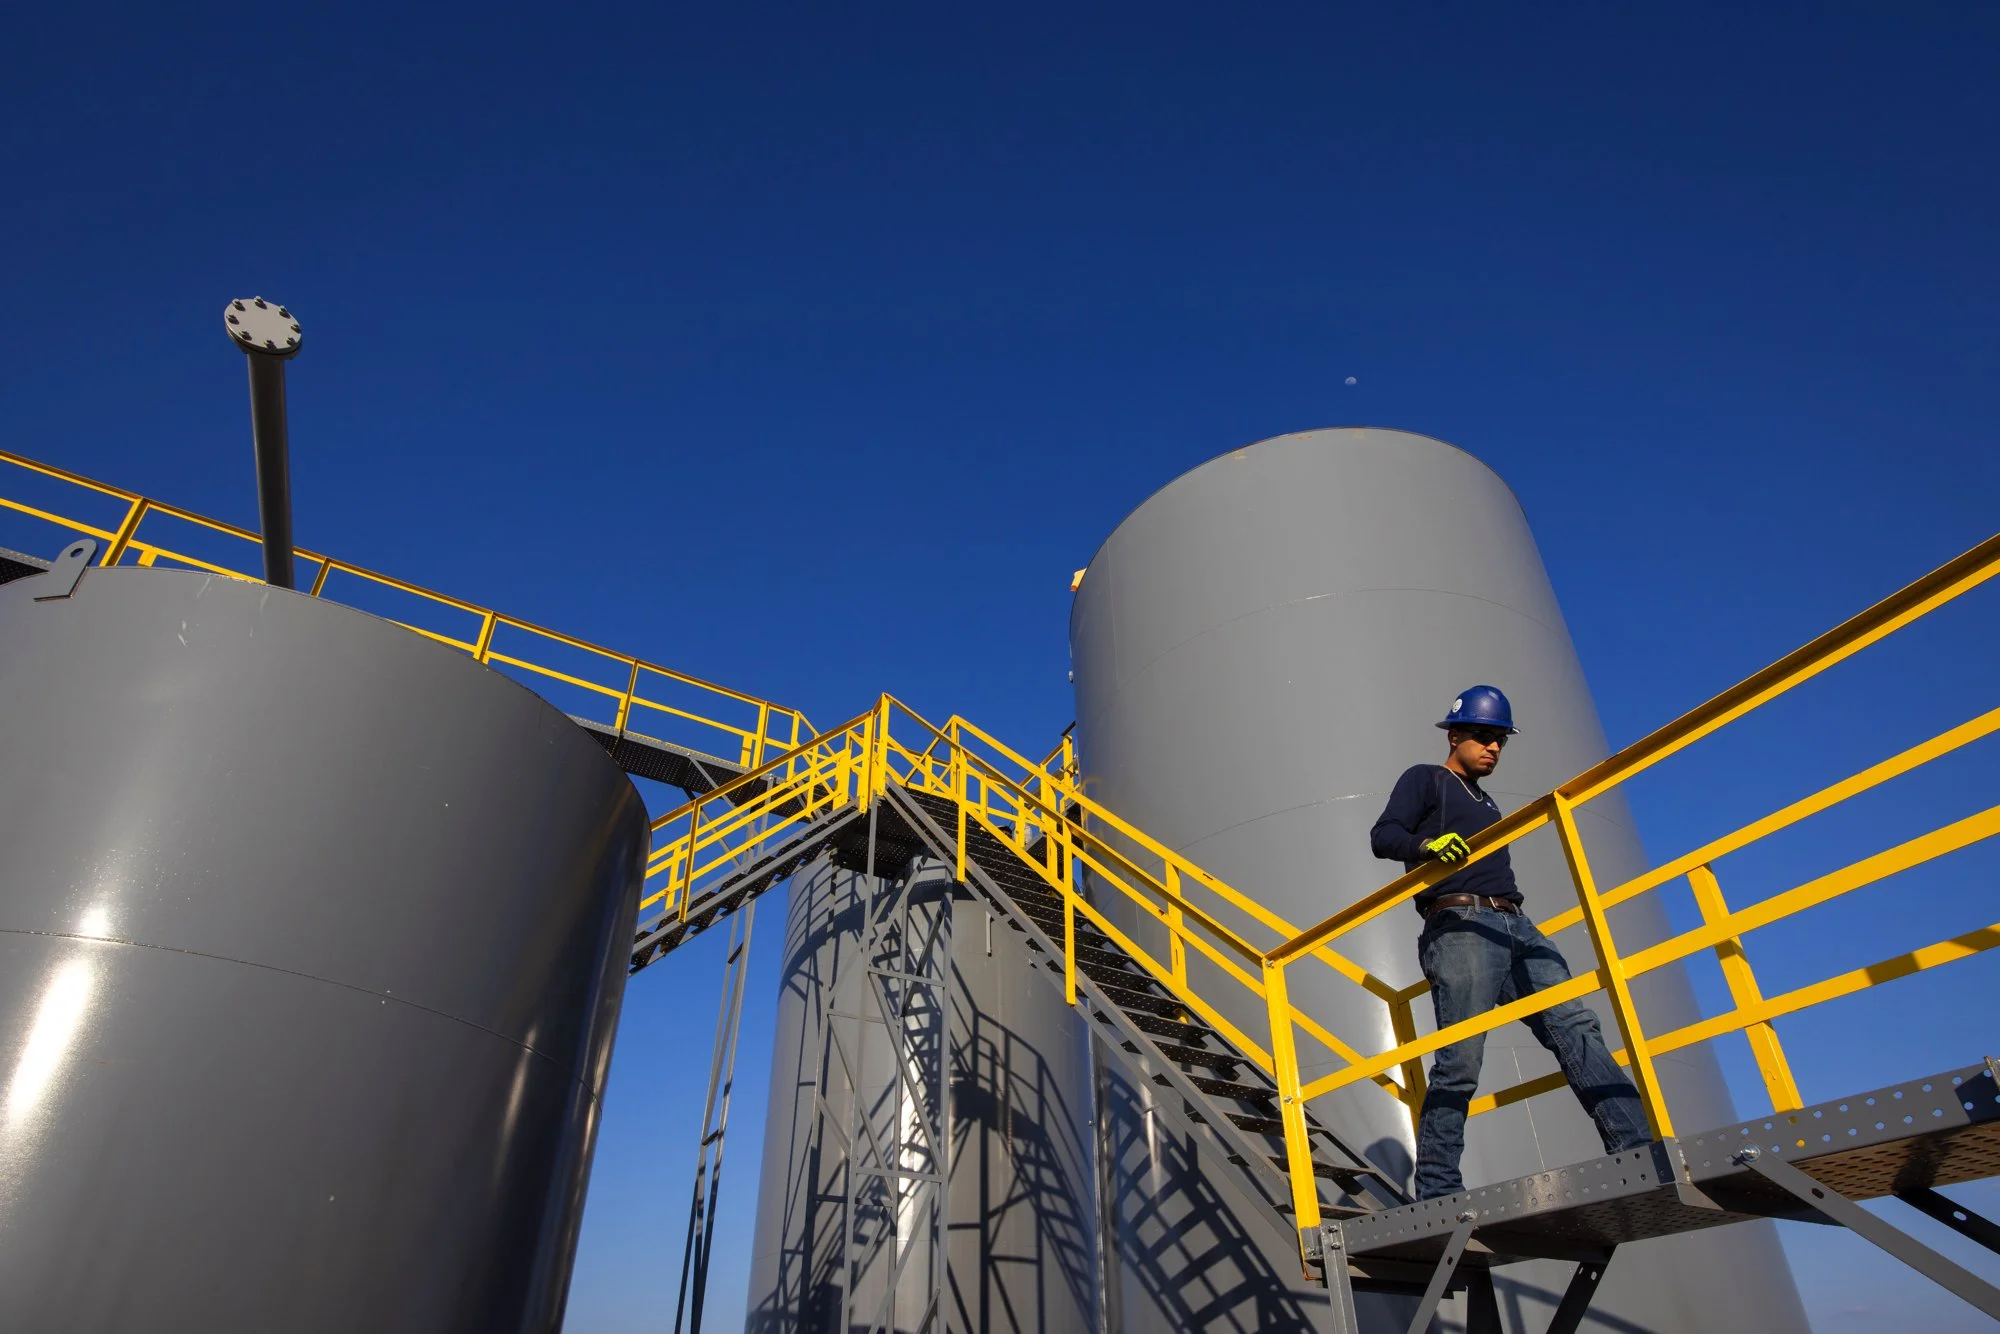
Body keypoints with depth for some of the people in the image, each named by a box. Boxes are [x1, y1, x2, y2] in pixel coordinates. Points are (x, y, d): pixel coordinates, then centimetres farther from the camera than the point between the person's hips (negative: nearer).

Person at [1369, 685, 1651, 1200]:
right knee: (1459, 1064, -13)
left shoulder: (1486, 804, 32)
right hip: (1460, 925, -7)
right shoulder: (1425, 780, 10)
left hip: (1515, 926, 8)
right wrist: (1428, 843, -25)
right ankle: (1437, 1193, -9)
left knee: (1575, 1027, -13)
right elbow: (1383, 835, -6)